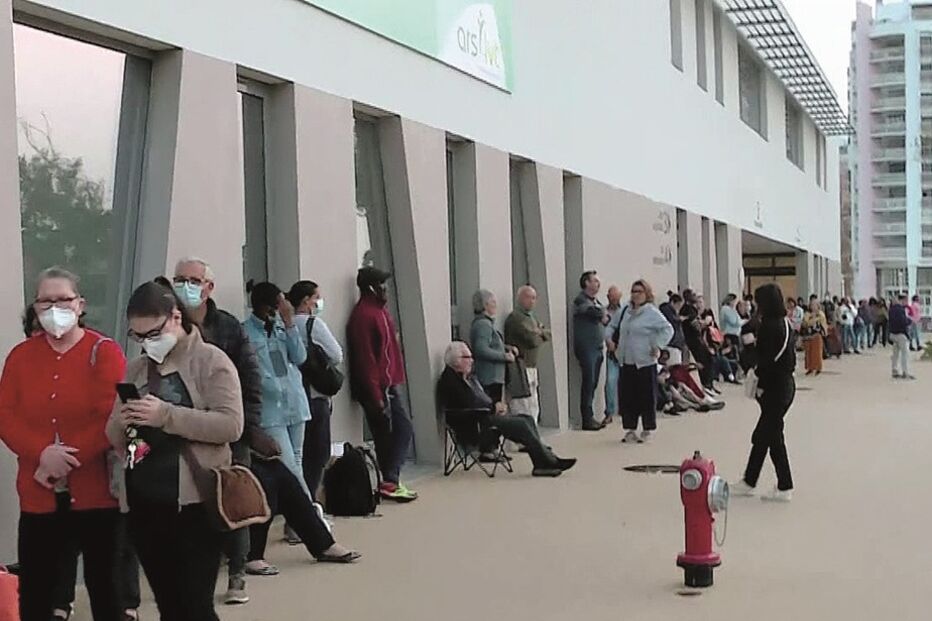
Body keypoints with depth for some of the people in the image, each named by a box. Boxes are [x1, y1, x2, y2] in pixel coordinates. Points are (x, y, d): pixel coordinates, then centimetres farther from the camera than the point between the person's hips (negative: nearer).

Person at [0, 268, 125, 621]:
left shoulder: (104, 352, -4)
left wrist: (69, 456, -20)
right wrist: (43, 453, -17)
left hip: (95, 491, -3)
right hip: (39, 495, 3)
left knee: (105, 585, 8)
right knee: (34, 592, 9)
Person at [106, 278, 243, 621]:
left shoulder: (210, 360, -3)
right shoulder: (134, 370, 15)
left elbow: (231, 425, -14)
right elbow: (114, 438, 17)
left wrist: (167, 415, -21)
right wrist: (121, 424, -6)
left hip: (194, 502, -6)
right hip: (142, 504, 6)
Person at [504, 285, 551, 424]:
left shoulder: (532, 317, 18)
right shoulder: (515, 317, -13)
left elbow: (549, 335, 15)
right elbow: (532, 341, -21)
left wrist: (539, 332, -6)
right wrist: (542, 336, 1)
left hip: (532, 369, 10)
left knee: (534, 410, 14)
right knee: (524, 413, -10)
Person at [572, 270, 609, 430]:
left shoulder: (596, 301, 20)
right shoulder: (581, 300, -7)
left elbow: (605, 317, 14)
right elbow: (596, 312, -20)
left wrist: (604, 317, -7)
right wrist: (603, 314, 0)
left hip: (597, 348, 8)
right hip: (586, 347, -8)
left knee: (593, 384, 8)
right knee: (589, 383, -8)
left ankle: (590, 417, 13)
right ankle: (587, 420, -5)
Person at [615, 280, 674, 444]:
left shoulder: (652, 313, -9)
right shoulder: (628, 311, 13)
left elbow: (668, 329, -14)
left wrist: (658, 346, -17)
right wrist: (620, 351, 19)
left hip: (645, 362, -7)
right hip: (627, 362, 7)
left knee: (646, 397, 1)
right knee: (627, 396, 7)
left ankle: (647, 430, 12)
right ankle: (630, 429, 16)